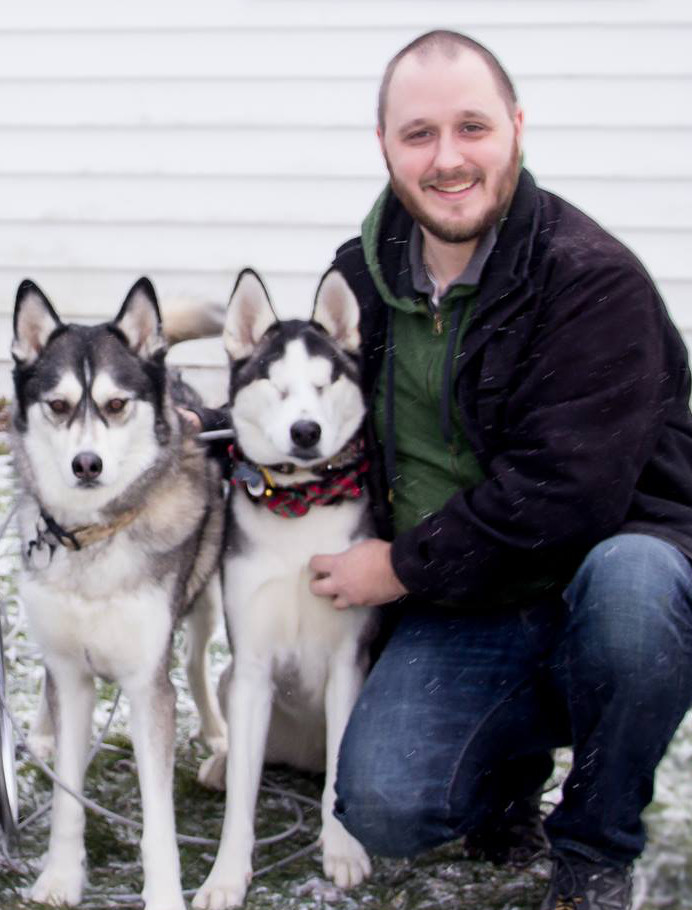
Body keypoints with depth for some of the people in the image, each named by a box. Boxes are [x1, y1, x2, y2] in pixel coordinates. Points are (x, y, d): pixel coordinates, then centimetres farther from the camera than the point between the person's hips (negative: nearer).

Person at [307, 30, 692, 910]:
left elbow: (568, 490, -24)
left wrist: (406, 568, -16)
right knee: (381, 807, -21)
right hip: (455, 622, 4)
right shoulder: (361, 276, 5)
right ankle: (511, 764, 18)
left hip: (603, 573, -4)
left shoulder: (595, 278, -16)